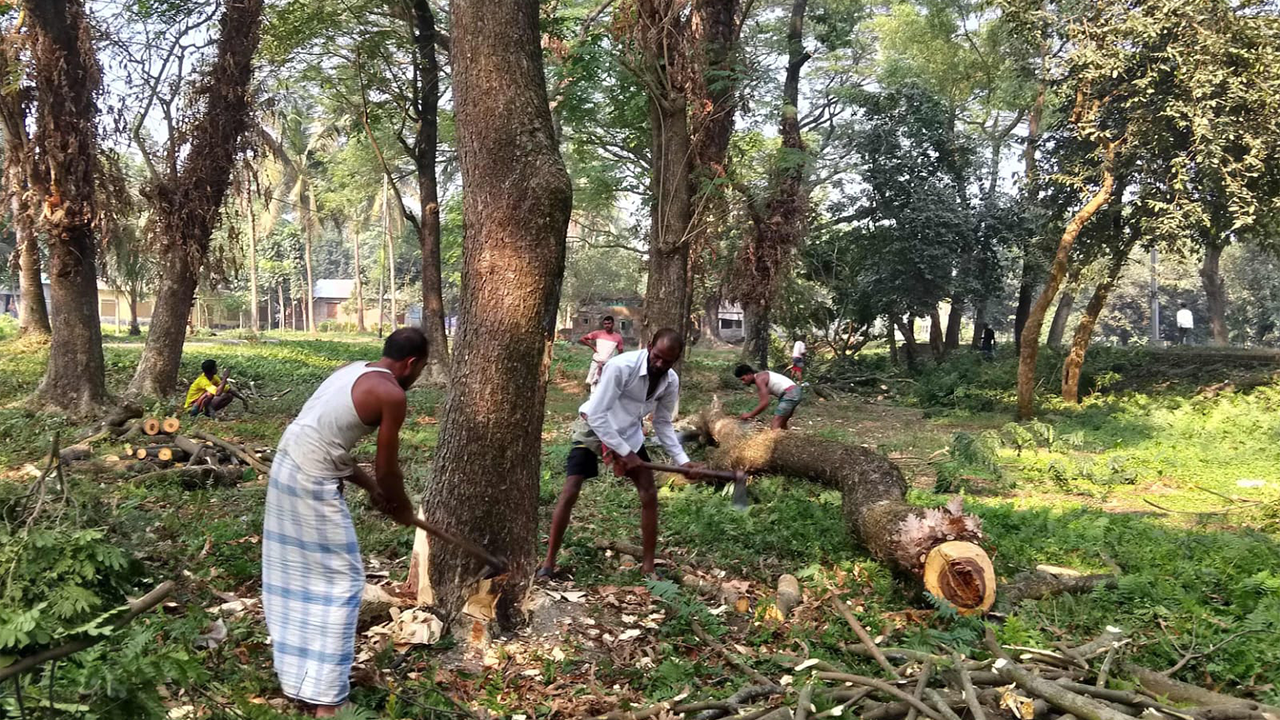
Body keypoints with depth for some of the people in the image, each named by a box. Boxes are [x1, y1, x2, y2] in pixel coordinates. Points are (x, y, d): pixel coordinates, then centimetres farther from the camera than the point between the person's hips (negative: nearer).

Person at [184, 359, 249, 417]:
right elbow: (218, 393, -43)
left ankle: (208, 410, -6)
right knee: (210, 393, -38)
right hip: (193, 406, -9)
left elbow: (228, 389, 1)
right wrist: (224, 378, -34)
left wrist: (242, 399, -6)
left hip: (205, 405, 9)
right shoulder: (202, 380, -28)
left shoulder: (214, 377, -3)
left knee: (229, 396, -5)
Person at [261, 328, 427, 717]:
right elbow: (387, 469, -7)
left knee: (296, 571, 22)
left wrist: (369, 487, 22)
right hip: (313, 484, -9)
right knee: (341, 579, 1)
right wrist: (403, 509, 13)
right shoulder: (391, 394, -13)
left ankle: (296, 667, 40)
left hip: (286, 466, 9)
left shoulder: (353, 372, 14)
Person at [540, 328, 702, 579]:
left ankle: (648, 565, 9)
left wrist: (682, 460, -11)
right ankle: (548, 562, 2)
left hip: (629, 433, 5)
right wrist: (625, 452, -30)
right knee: (570, 492, -11)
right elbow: (597, 415, -31)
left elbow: (663, 424, -1)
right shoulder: (621, 367, -33)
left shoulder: (671, 382, -14)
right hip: (594, 427, -5)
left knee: (649, 495, -2)